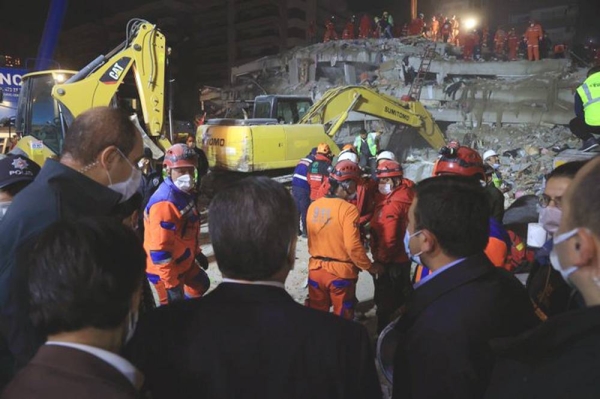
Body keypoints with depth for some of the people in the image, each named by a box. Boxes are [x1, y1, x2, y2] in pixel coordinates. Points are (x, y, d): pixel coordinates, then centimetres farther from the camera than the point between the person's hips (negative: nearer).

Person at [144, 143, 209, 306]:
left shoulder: (185, 193, 2)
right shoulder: (165, 202, -30)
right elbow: (159, 249, -31)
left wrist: (197, 252, 24)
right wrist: (171, 285, -27)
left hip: (184, 261, 10)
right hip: (165, 268, -10)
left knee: (201, 284, 27)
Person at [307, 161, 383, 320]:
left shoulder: (313, 206, -1)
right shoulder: (348, 209, -18)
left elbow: (312, 238, 8)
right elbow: (353, 246, -21)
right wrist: (369, 267, -7)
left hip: (316, 270, 5)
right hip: (340, 272, -5)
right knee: (343, 318, 16)